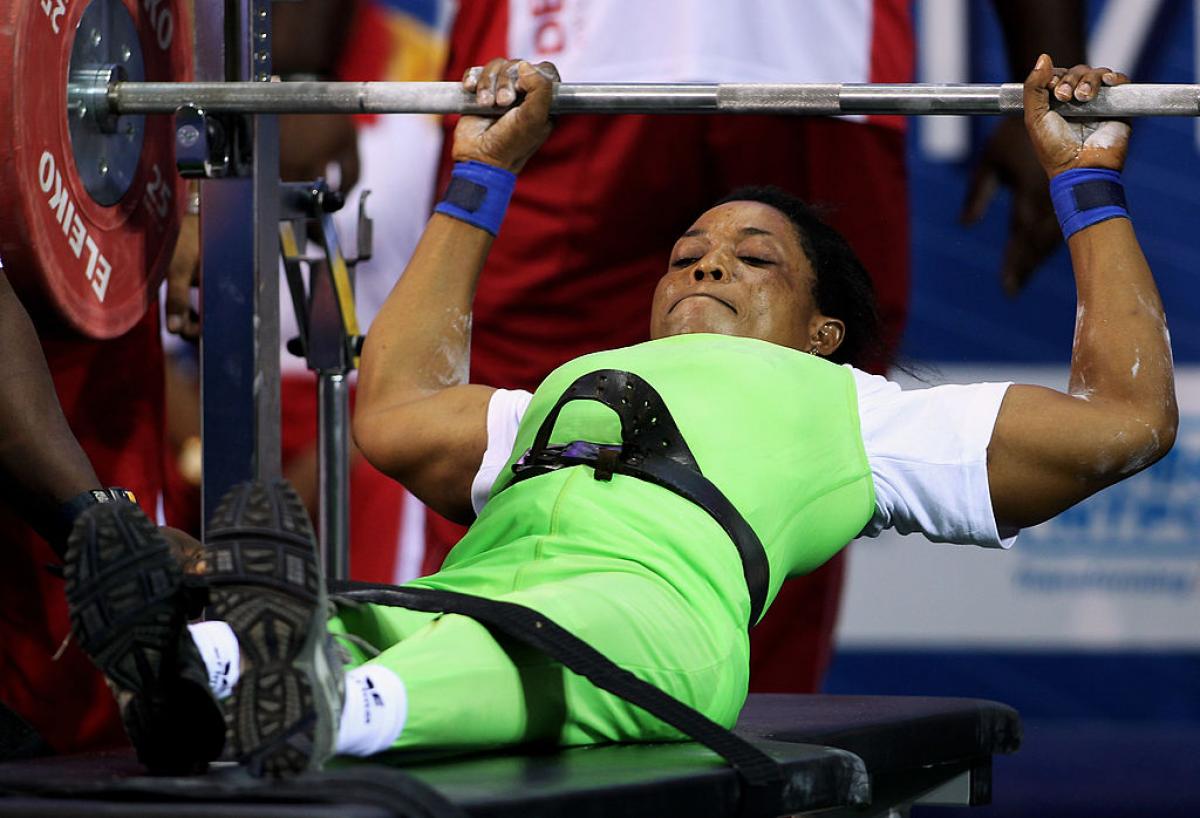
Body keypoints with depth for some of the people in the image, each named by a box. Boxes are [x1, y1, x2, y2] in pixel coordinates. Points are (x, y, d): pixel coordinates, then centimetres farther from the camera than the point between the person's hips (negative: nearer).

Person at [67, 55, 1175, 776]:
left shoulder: (850, 411, 35)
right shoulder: (572, 392, 48)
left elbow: (1125, 417, 30)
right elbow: (395, 414, 54)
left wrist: (1088, 182, 38)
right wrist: (484, 176, 61)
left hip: (655, 597, -5)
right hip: (454, 604, 5)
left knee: (532, 640, -43)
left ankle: (340, 707, -71)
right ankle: (204, 661, -65)